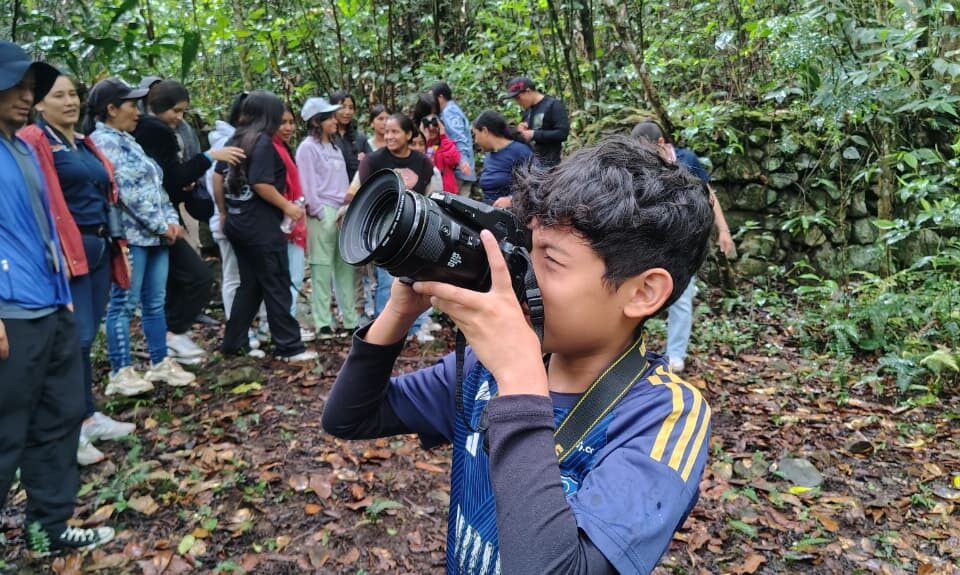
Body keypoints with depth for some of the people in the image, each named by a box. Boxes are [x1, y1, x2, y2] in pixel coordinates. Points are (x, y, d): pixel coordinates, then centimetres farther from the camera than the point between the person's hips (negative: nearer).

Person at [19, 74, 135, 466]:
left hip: (100, 247, 8)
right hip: (70, 251, -8)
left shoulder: (85, 144, 18)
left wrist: (114, 243, 18)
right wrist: (56, 255, -22)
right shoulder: (35, 141, -7)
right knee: (77, 337, -7)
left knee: (88, 335, 13)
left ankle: (88, 416, 23)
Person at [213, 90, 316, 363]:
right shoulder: (263, 142, -12)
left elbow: (218, 178, 14)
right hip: (261, 226, -8)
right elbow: (260, 184, -20)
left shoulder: (235, 140, 12)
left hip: (237, 224, 8)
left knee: (250, 284, 17)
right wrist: (287, 206, -10)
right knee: (277, 287, -3)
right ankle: (290, 348, 1)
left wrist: (224, 213, 21)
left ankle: (232, 342, 20)